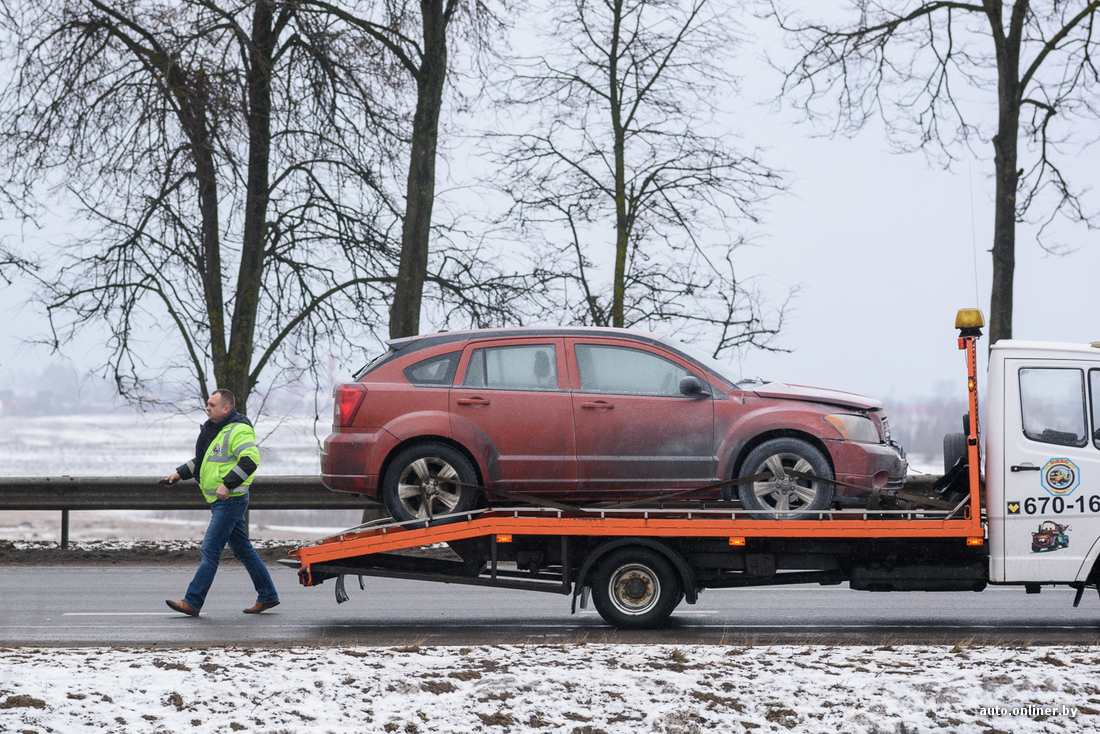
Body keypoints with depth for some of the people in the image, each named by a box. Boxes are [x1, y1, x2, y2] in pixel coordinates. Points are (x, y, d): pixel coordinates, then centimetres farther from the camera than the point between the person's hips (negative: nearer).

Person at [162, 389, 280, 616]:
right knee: (243, 550, 13)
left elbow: (250, 460, -26)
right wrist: (179, 474, 18)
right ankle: (268, 596, 19)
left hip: (230, 501, -10)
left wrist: (227, 484, -29)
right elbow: (201, 460, 29)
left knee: (210, 550, -10)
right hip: (220, 502, 10)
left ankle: (192, 602, -11)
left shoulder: (239, 430, -15)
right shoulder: (213, 429, 17)